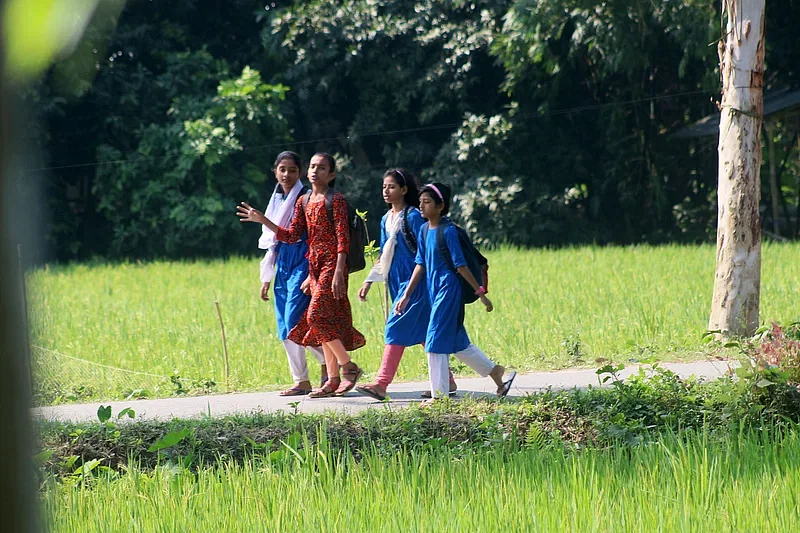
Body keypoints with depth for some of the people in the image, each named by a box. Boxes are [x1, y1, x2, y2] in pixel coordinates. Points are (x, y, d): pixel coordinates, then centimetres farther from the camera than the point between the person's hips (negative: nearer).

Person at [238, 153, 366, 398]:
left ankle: (349, 366, -5)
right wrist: (262, 220, 5)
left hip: (332, 264, -8)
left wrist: (339, 272, -20)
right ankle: (333, 380, 9)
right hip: (314, 265, 8)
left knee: (318, 316, -16)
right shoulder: (303, 202, 14)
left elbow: (343, 238, -13)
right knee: (325, 322, 7)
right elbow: (292, 236, 12)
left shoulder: (336, 200, -8)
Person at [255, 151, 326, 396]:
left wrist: (311, 274, -18)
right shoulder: (276, 200, 15)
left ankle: (328, 362, 0)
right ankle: (301, 381, 10)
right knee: (285, 330, 5)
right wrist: (266, 278, 19)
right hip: (282, 264, 8)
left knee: (294, 323, -16)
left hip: (301, 263, -8)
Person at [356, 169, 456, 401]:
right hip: (396, 281, 8)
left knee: (397, 328, -14)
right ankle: (447, 381, 16)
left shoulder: (413, 217, -10)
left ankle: (381, 385, -19)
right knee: (422, 332, 10)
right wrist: (369, 281, 15)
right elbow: (384, 255, 20)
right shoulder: (386, 220, 14)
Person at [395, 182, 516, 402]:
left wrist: (480, 293, -13)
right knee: (458, 343, 14)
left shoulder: (448, 231, -14)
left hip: (448, 291, -8)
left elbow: (460, 265, -14)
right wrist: (407, 295, 10)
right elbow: (421, 264, 12)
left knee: (436, 341, -8)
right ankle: (495, 372, 27)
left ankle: (439, 395, -2)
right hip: (434, 292, 8)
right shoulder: (424, 230, 9)